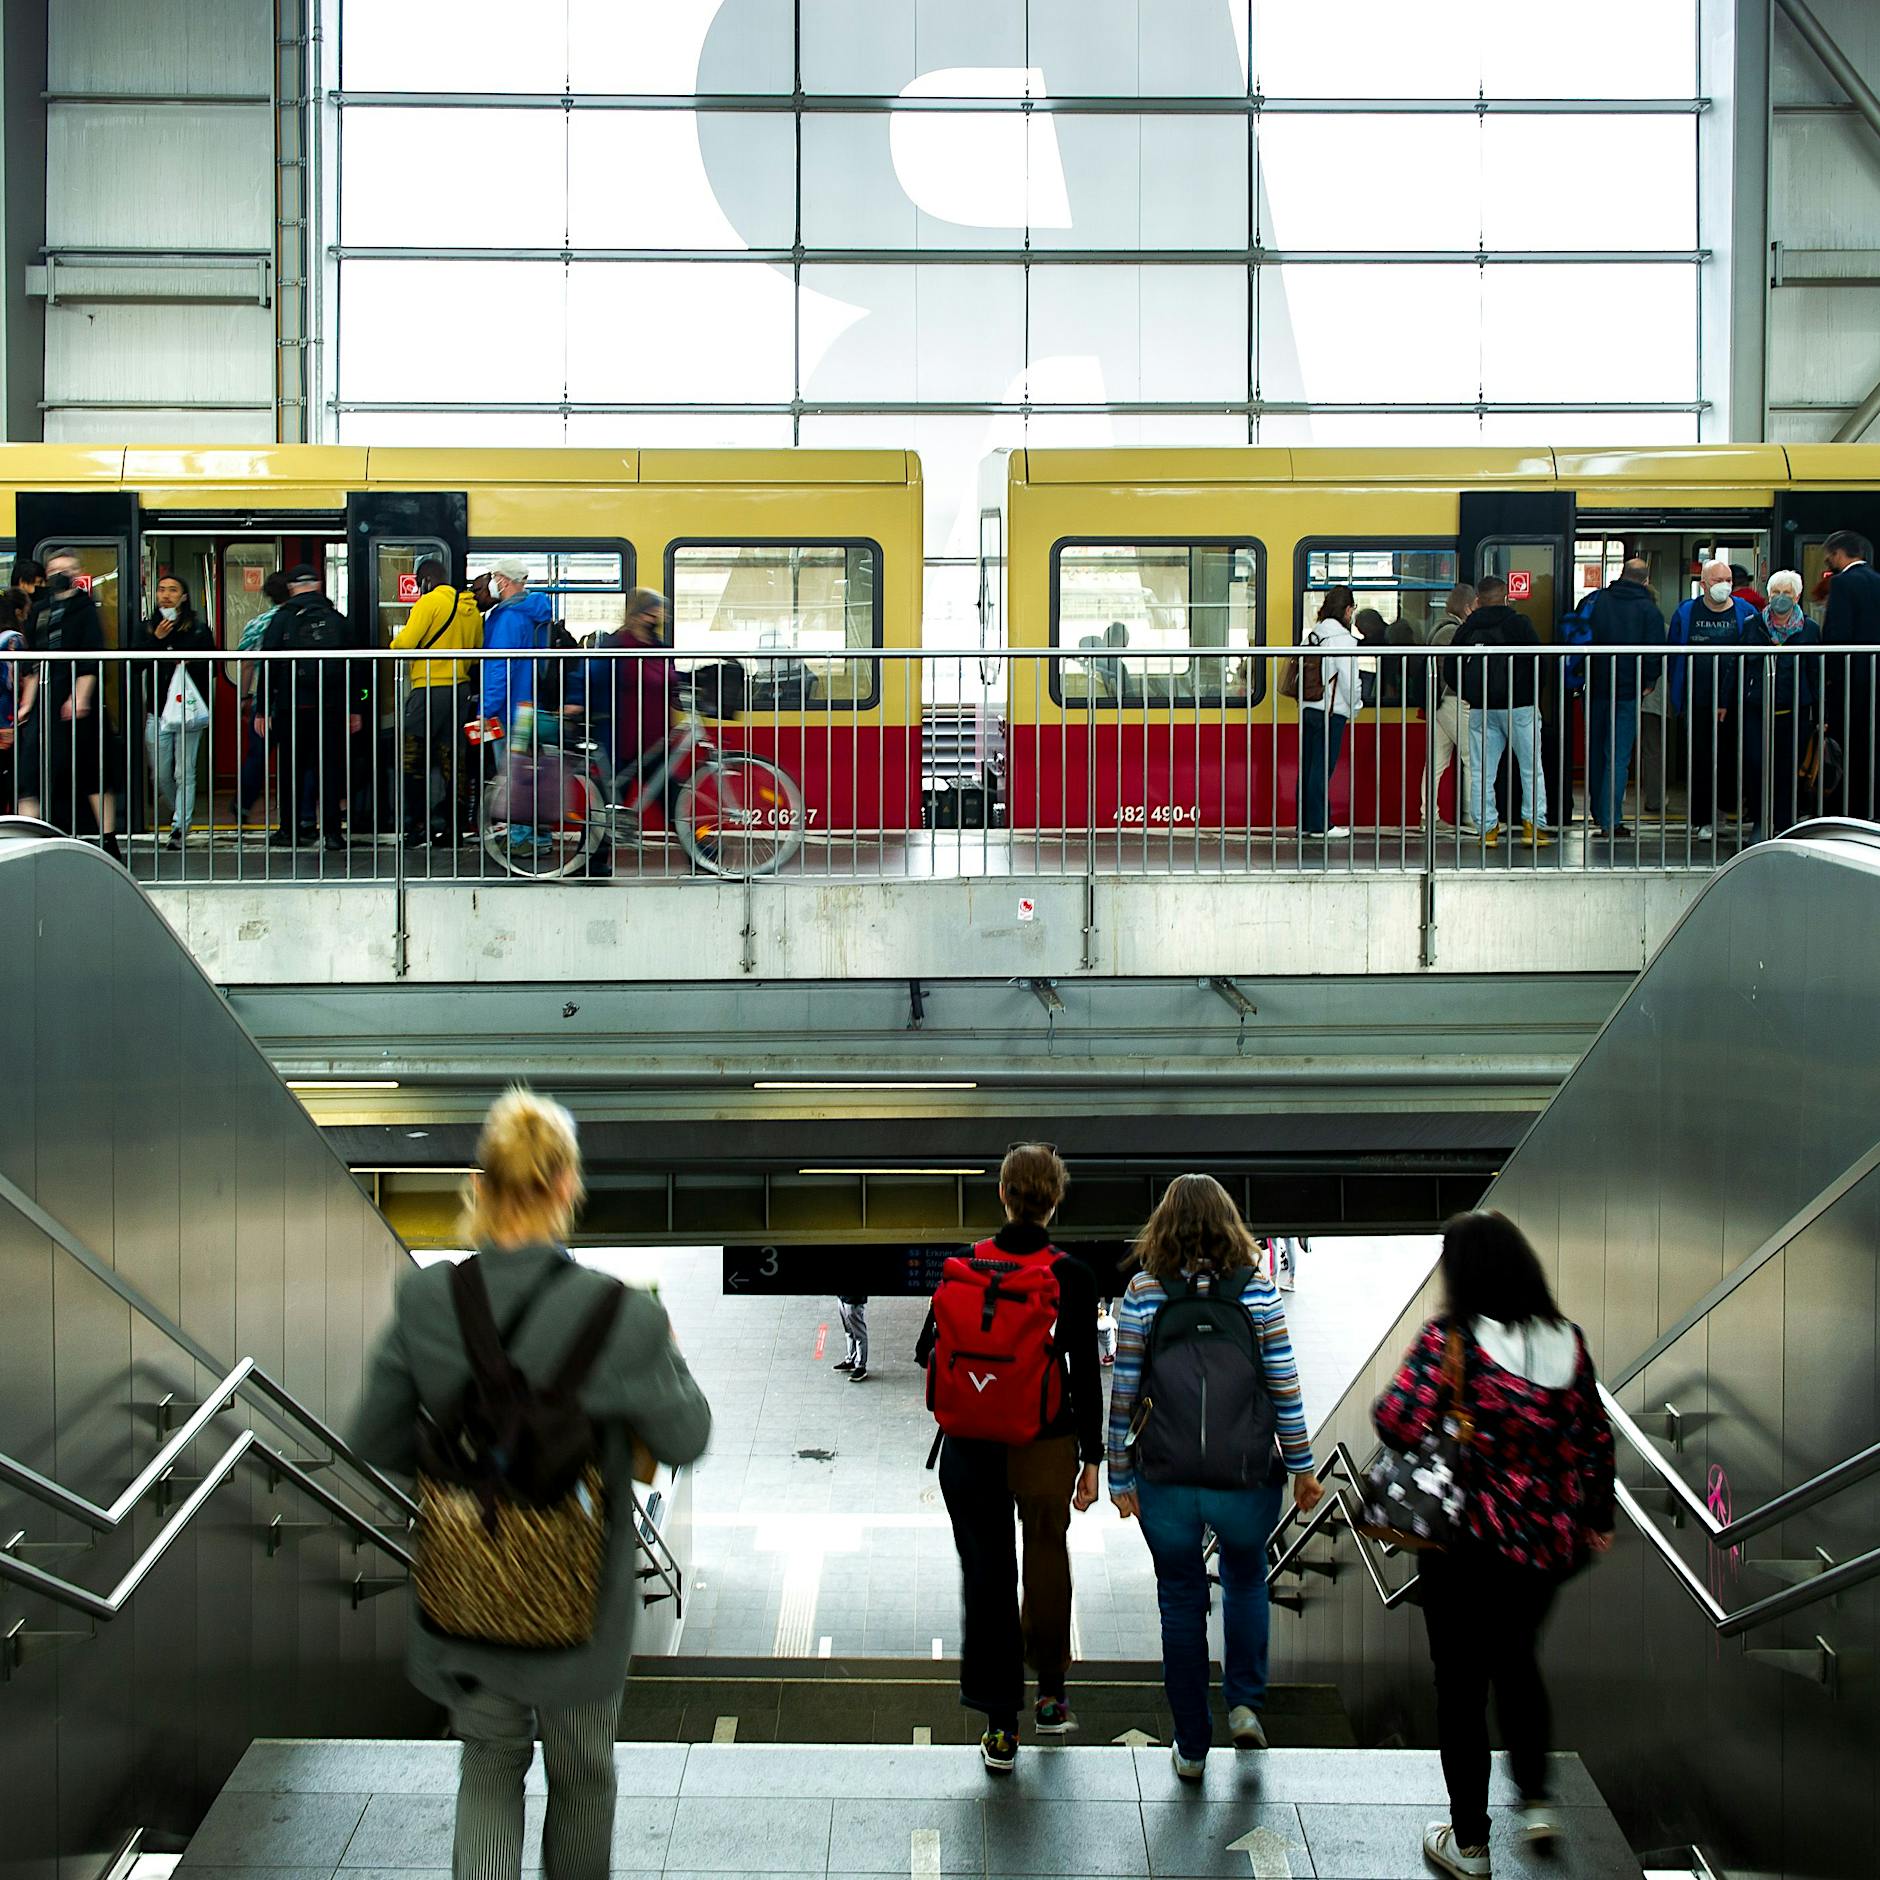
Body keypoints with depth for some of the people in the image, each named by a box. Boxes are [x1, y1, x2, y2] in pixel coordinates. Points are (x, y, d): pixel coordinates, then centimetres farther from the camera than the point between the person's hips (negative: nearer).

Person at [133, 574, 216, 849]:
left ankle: (179, 828, -6)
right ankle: (178, 813, 28)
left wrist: (188, 664, -12)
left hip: (187, 709, -3)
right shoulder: (147, 628, 11)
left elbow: (211, 666, 5)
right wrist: (156, 640, -11)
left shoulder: (198, 629, 5)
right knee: (160, 775, 5)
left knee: (184, 774, -6)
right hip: (157, 711, 3)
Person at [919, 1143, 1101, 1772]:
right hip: (1045, 1447, -1)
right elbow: (1085, 1373, -8)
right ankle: (1051, 1695, 33)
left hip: (970, 1448, 1)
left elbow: (929, 1350, 2)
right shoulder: (1070, 1276, -10)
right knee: (1046, 1562, 19)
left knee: (986, 1576, 8)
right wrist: (1091, 1458, -1)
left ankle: (1000, 1726, 7)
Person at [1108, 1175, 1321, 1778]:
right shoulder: (1257, 1289, -5)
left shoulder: (1143, 1292, -5)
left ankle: (1191, 1746, 19)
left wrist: (1120, 1476, 7)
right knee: (1245, 1579, 27)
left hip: (1165, 1476, 0)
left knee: (1181, 1600, 13)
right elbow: (1284, 1389, -3)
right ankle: (1245, 1702, 15)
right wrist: (1301, 1467, 7)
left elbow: (1123, 1392, -2)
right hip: (1245, 1475, 0)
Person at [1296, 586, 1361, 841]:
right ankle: (1320, 825, 1)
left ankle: (1304, 822, 16)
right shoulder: (1343, 638, -13)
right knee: (1323, 768, -3)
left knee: (1307, 767, 11)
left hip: (1307, 708, 7)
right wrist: (1354, 707, 3)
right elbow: (1349, 679, -14)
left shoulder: (1311, 634, 7)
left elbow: (1301, 670, 8)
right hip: (1331, 711, -7)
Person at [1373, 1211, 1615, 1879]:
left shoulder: (1449, 1339, -16)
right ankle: (1536, 1800, 26)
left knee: (1462, 1686, 9)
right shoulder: (1567, 1342, 0)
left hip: (1472, 1547, -5)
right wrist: (1596, 1517, 19)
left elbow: (1400, 1422, -26)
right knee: (1516, 1660, 28)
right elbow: (1596, 1439, 7)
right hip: (1550, 1542, 5)